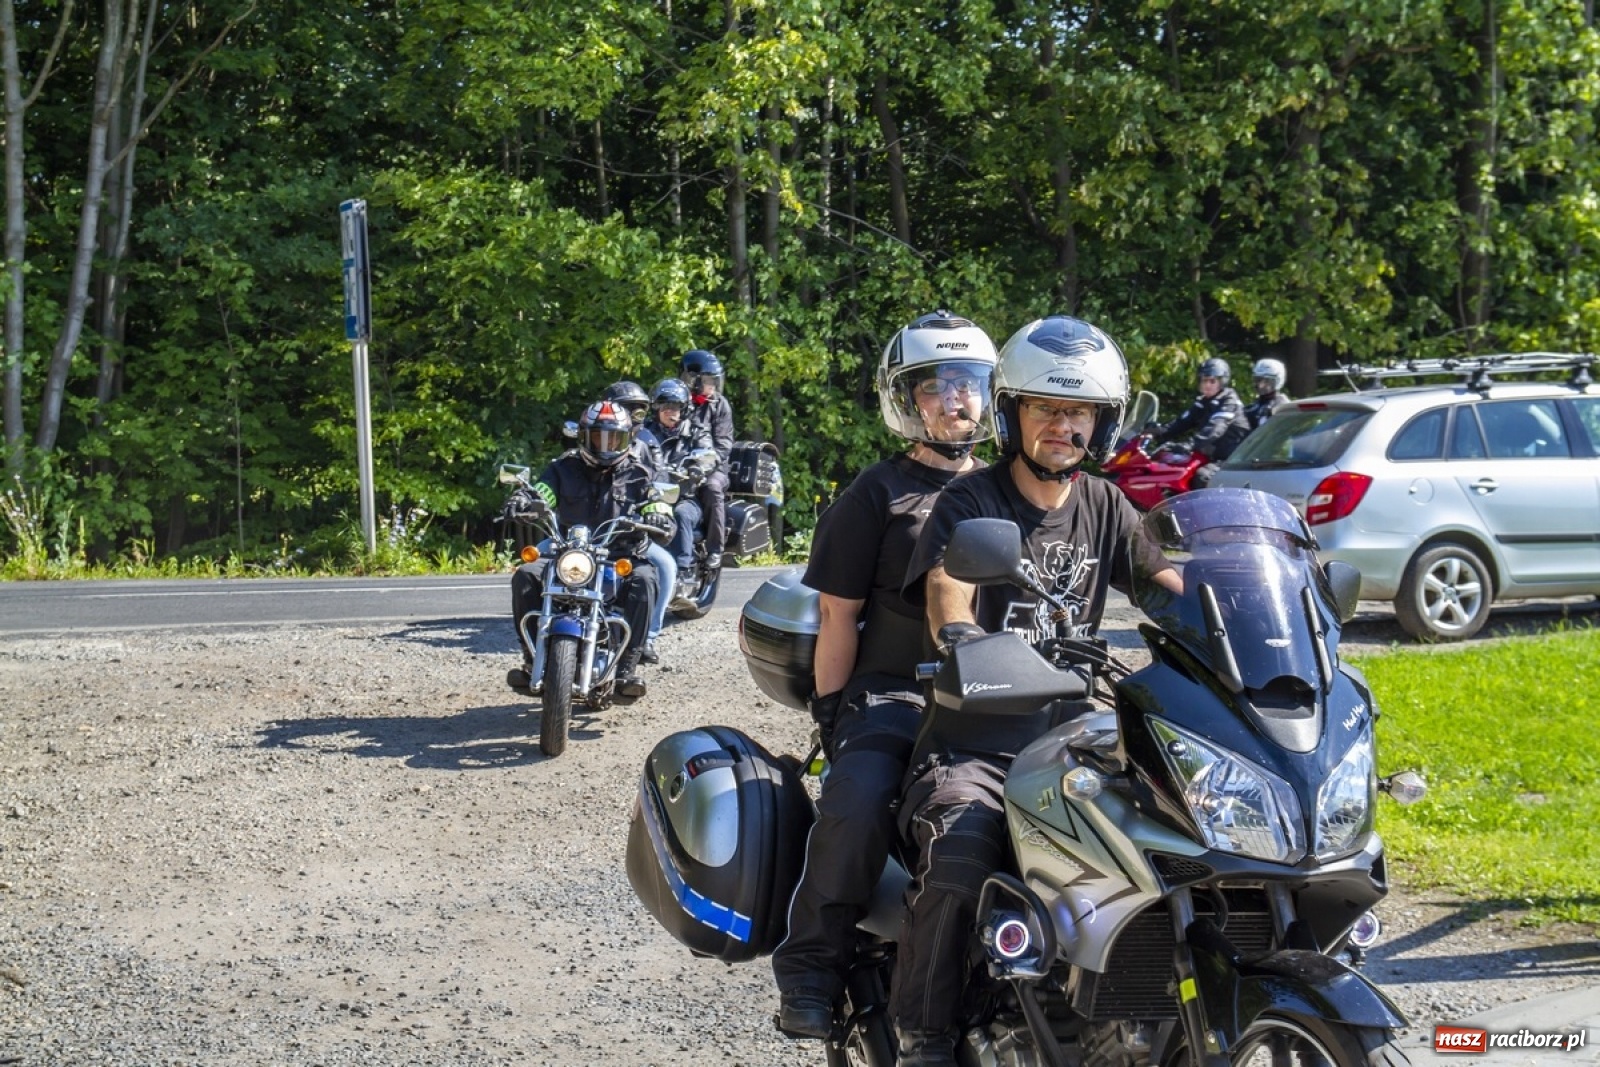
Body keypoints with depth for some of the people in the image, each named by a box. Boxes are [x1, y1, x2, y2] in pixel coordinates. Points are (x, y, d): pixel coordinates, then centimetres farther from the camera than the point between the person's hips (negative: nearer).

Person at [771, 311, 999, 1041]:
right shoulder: (877, 495, 4)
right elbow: (839, 612, 0)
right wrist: (830, 714, -5)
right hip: (893, 695, -4)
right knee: (857, 802, -33)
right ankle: (810, 967, -20)